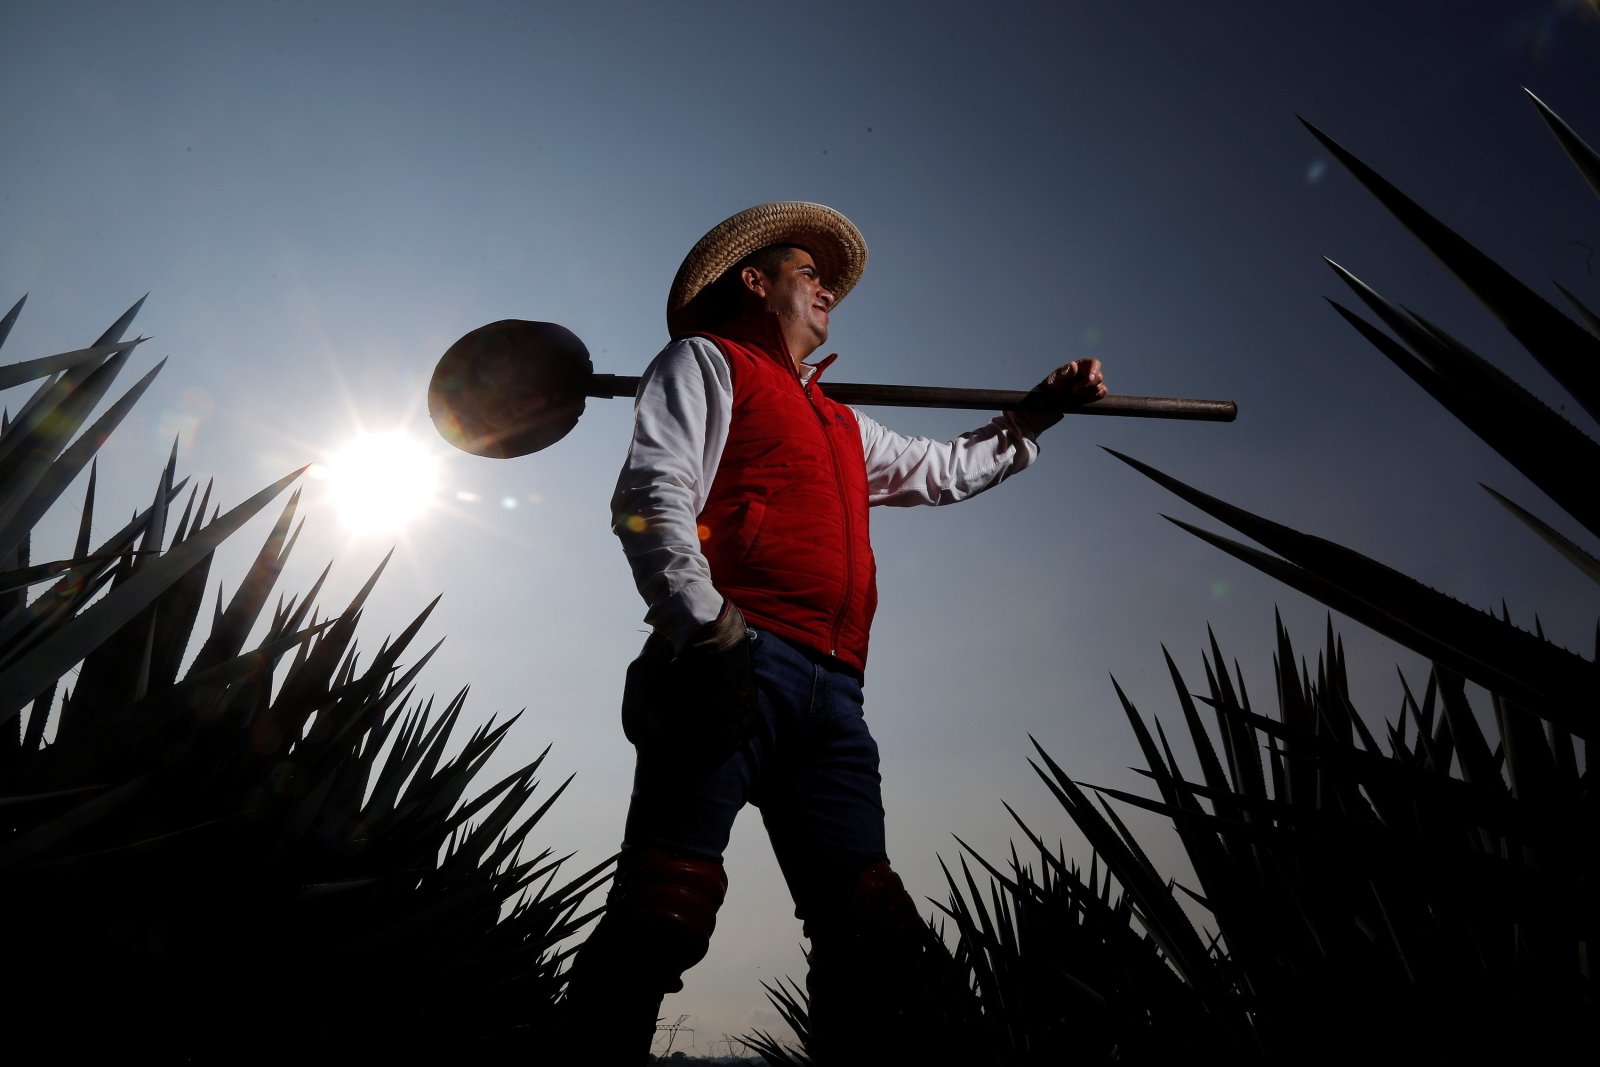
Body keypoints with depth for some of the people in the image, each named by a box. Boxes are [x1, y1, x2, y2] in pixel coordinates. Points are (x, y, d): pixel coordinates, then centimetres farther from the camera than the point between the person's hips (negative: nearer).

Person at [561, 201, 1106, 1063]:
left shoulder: (842, 427, 35)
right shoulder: (705, 360, 15)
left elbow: (945, 470, 48)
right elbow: (652, 492, -3)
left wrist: (1040, 412, 48)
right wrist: (702, 621, -19)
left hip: (832, 696, 7)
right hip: (738, 662, -6)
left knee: (875, 934, 0)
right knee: (663, 913, -15)